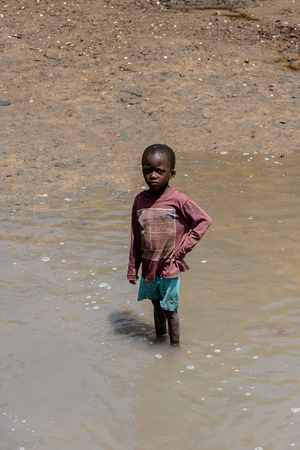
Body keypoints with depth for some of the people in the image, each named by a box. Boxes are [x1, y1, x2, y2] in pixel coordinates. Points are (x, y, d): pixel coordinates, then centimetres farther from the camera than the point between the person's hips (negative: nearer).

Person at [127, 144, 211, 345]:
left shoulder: (178, 200, -15)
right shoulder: (140, 200, -2)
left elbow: (204, 220, -8)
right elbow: (135, 239, 5)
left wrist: (184, 248, -10)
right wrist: (132, 269, 9)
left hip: (169, 268, -4)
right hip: (148, 267, 4)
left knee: (170, 309, 6)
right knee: (157, 306, 19)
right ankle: (160, 340, 36)